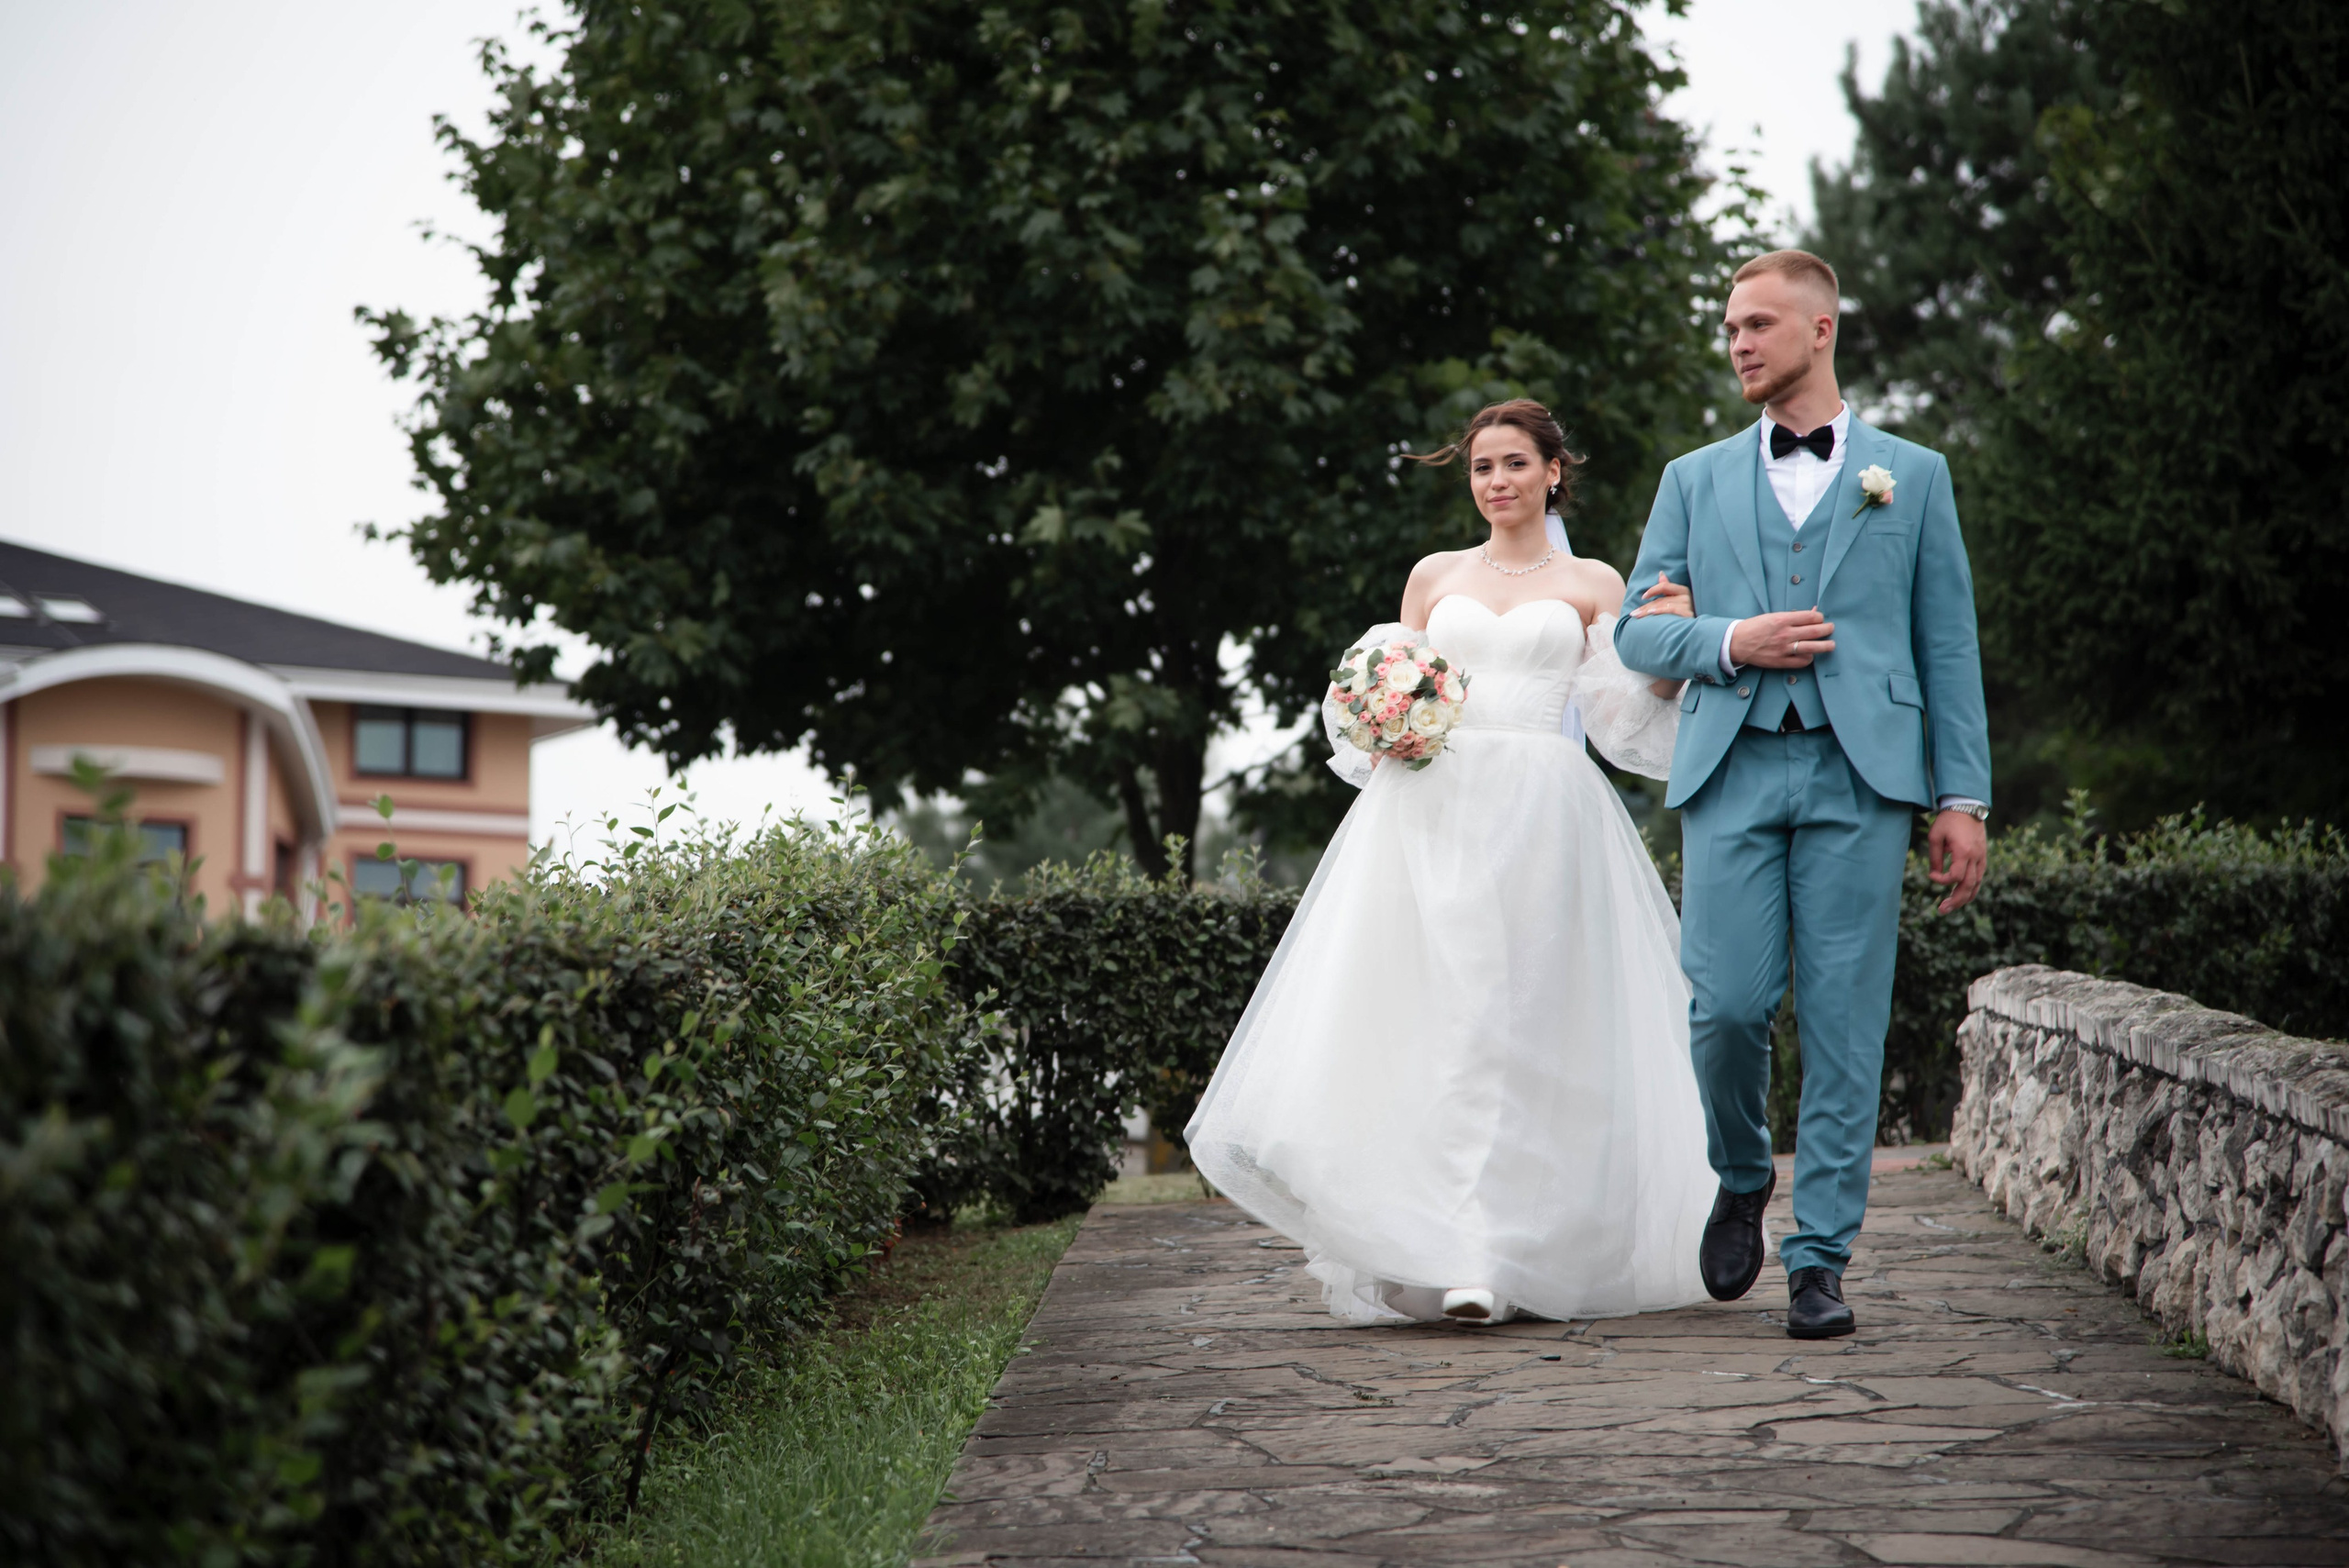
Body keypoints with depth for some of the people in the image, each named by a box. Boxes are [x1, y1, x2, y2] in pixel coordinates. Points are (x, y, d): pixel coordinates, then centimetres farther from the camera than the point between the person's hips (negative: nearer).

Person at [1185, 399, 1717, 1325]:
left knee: (1525, 1028, -8)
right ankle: (1425, 1247, -3)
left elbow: (1623, 719, 5)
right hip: (1434, 813, 2)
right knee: (1424, 1019, -8)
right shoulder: (1434, 577, 18)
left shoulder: (1593, 585, 12)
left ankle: (1505, 1258, -7)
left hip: (1544, 822, -2)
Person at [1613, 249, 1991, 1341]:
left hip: (1858, 772, -1)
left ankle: (1819, 1261, 2)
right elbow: (1637, 629, 14)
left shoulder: (1911, 476, 13)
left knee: (1844, 1021, -4)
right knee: (1727, 1005, -9)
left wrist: (1963, 797, 3)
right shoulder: (1695, 480, 17)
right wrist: (1726, 642, -6)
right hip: (1731, 771, 1)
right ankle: (1742, 1178, 20)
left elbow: (1948, 645, 10)